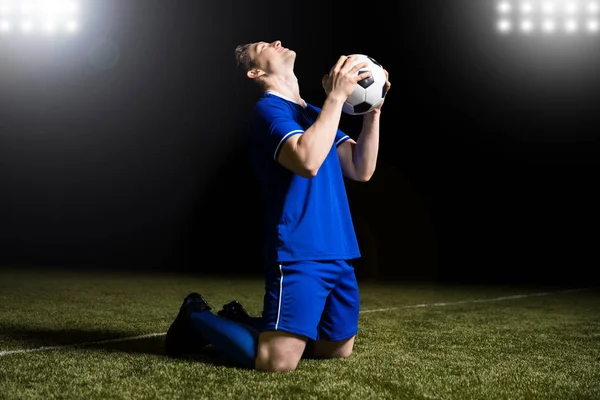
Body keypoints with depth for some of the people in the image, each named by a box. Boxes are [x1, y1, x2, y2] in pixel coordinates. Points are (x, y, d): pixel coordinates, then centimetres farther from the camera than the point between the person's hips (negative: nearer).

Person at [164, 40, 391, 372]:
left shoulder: (316, 114, 19)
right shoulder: (268, 109, -7)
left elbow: (361, 169, 9)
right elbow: (307, 160, -26)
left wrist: (373, 110, -1)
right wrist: (336, 96, -19)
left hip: (337, 254, 8)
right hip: (299, 253, -8)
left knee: (339, 350, 15)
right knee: (277, 361, -16)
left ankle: (243, 322, 28)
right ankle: (198, 318, 9)